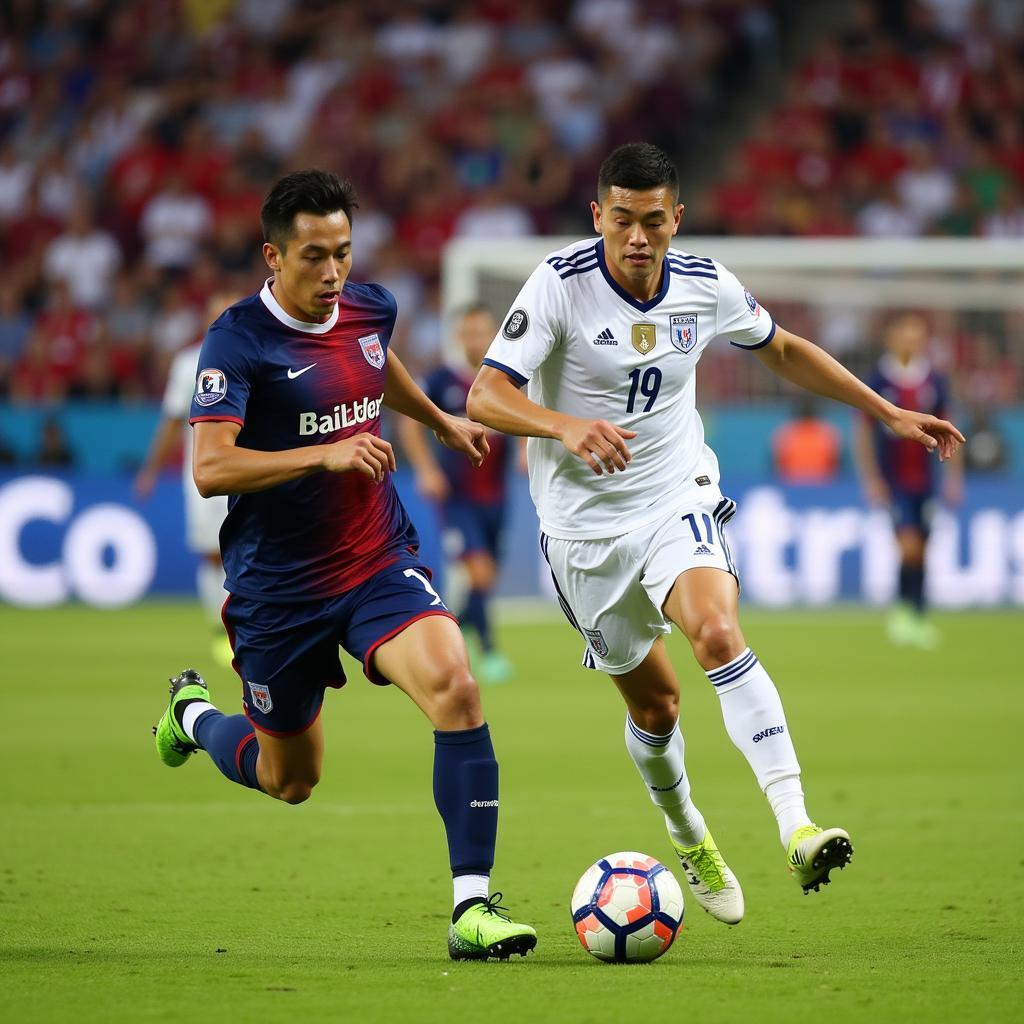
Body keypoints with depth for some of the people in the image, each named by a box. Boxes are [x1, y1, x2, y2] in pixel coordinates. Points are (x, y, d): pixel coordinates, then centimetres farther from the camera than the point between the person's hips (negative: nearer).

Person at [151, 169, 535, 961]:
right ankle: (195, 714, 47)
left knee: (455, 689, -24)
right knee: (290, 781, 12)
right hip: (279, 588, -4)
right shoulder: (239, 340, -17)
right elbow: (210, 467, -27)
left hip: (379, 562, 4)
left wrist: (443, 421, 42)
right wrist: (325, 454, -34)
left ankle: (472, 908, -22)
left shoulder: (370, 309, 2)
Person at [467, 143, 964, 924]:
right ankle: (689, 838, 39)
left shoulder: (706, 287, -5)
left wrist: (889, 412, 15)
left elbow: (784, 351, 15)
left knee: (719, 633, -28)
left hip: (679, 500, 1)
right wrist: (566, 426, -42)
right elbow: (485, 397, -23)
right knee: (654, 701, 10)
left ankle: (797, 828, -36)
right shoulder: (561, 284, -16)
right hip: (585, 523, -1)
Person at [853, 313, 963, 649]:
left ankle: (918, 618, 16)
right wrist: (871, 479, -8)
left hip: (924, 481, 4)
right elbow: (864, 433, -2)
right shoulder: (878, 381, -5)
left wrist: (954, 476, 6)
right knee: (909, 546, -16)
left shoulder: (934, 382, 4)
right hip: (892, 481, -3)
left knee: (920, 552, 7)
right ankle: (903, 609, 2)